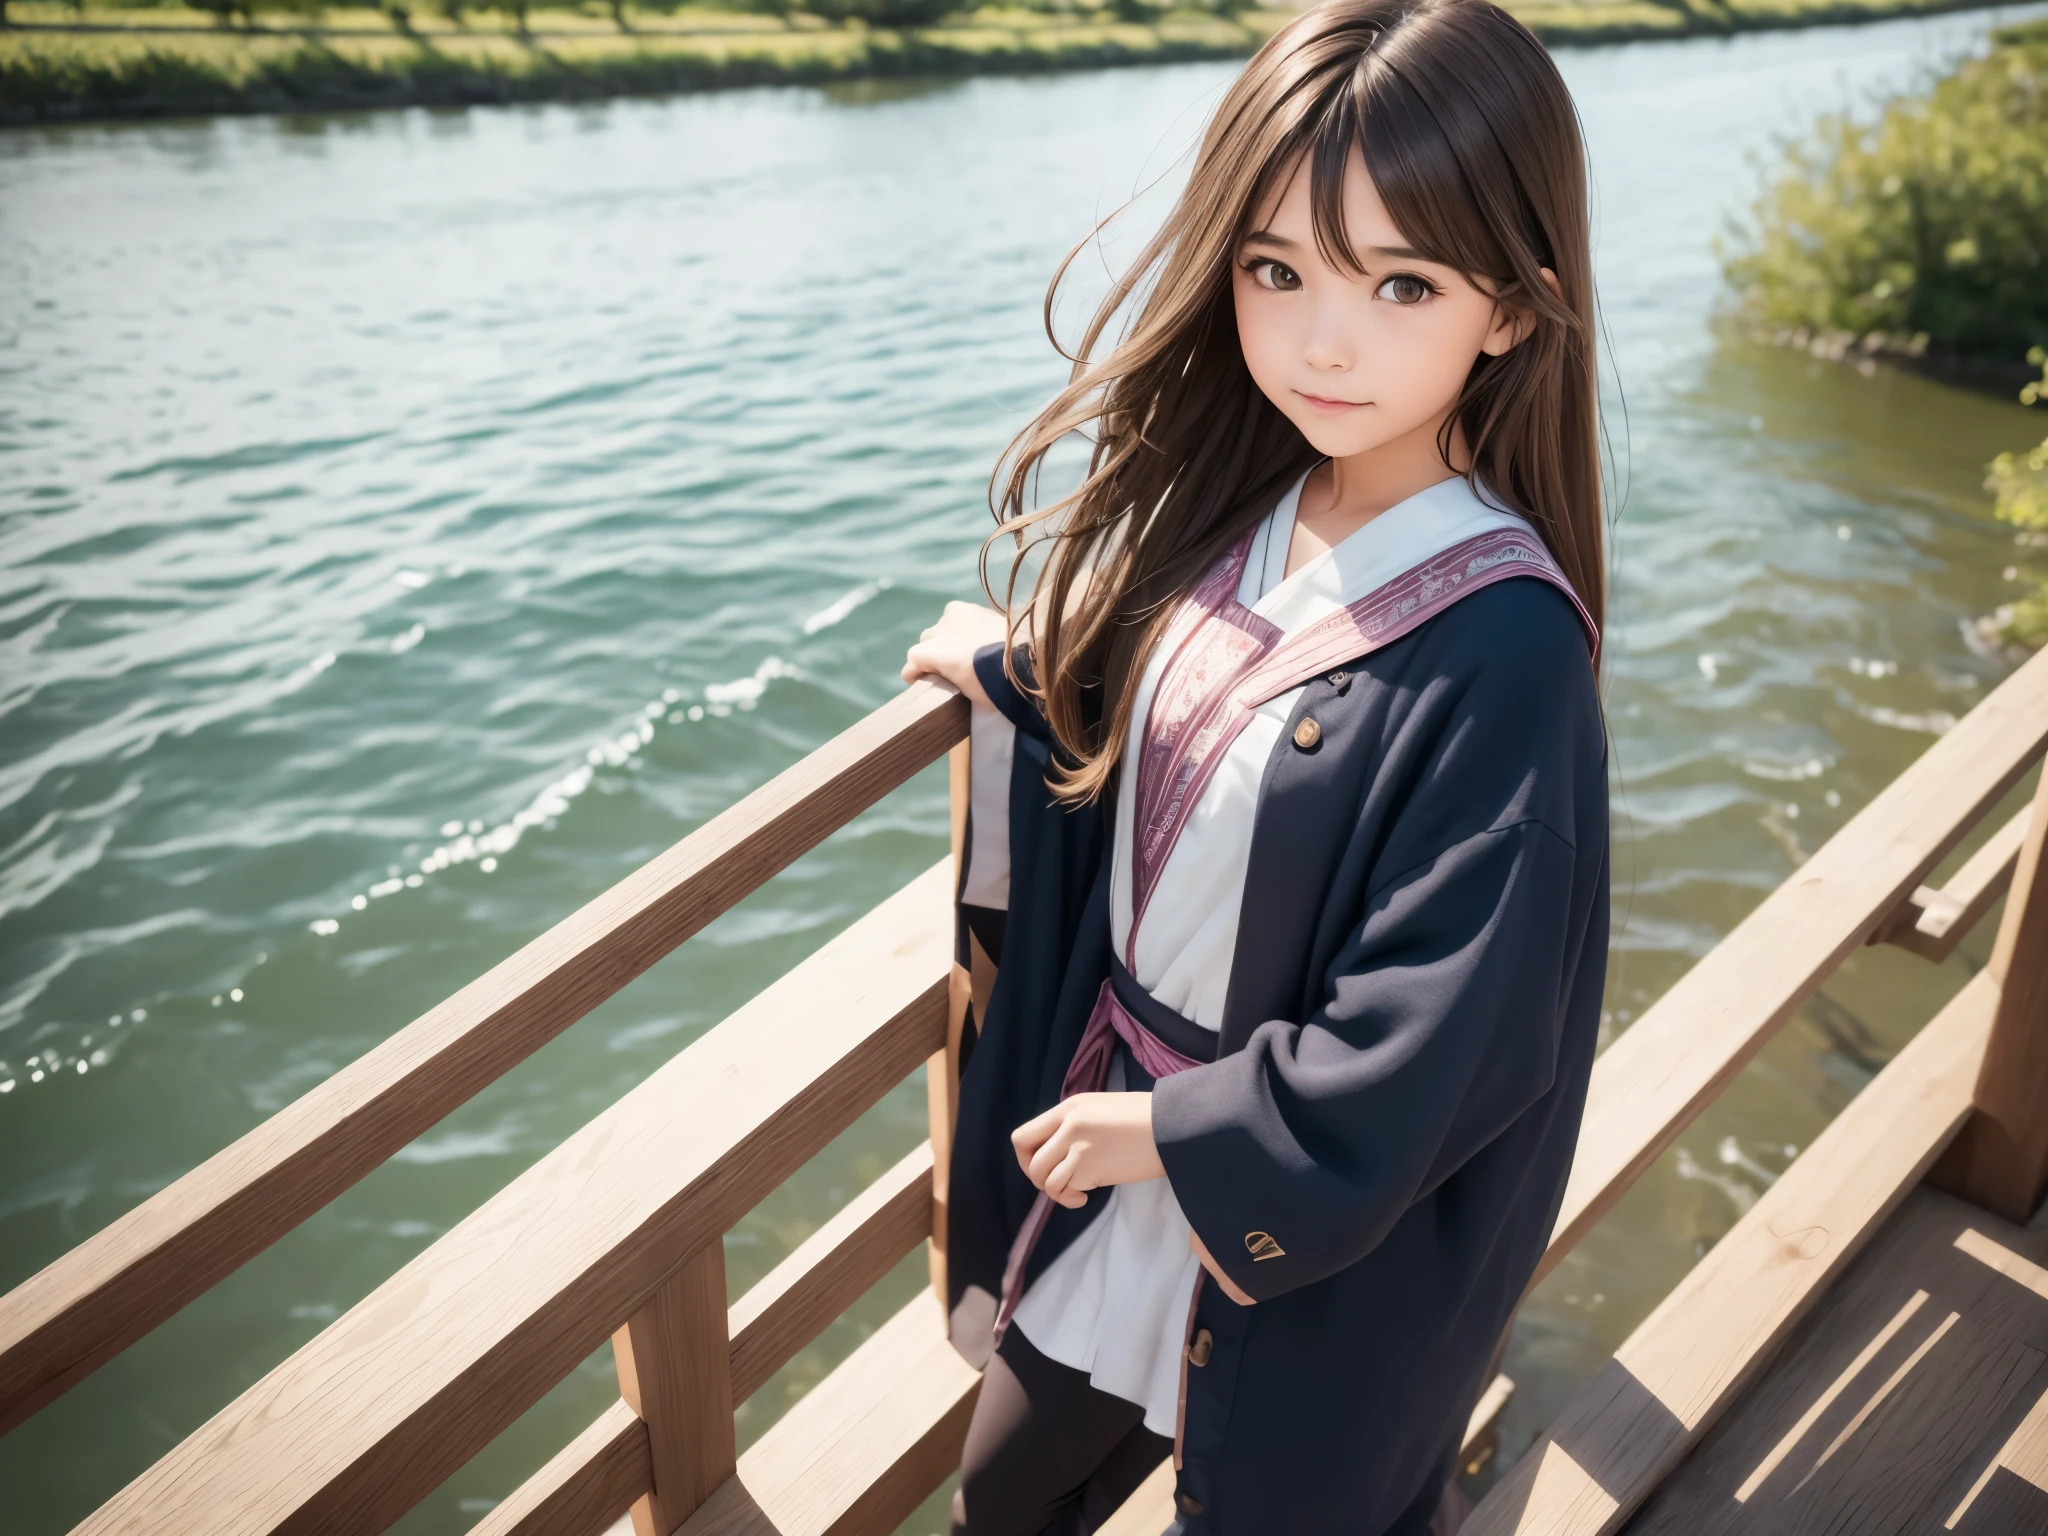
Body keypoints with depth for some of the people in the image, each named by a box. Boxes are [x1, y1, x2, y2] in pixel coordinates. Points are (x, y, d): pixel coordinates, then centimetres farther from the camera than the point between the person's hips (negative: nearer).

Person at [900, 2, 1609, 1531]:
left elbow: (1446, 1046, -25)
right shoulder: (1225, 514, -8)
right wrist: (1016, 673, 12)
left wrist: (1172, 1132, -17)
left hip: (1329, 1240, -6)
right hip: (1121, 1120, 6)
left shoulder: (1500, 643, -28)